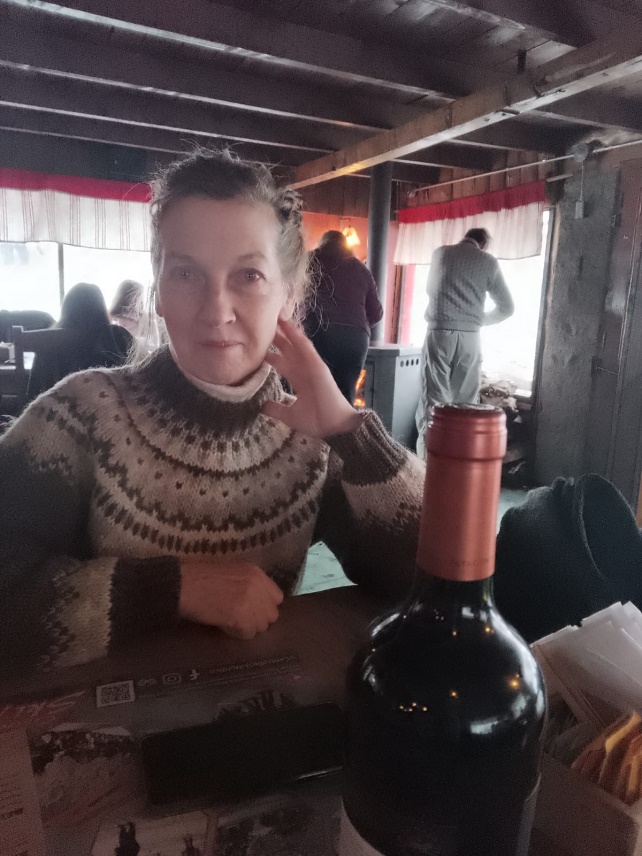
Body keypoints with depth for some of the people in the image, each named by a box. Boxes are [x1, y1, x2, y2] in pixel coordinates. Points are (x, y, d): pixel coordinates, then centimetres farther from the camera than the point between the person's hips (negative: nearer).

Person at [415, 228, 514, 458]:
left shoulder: (440, 253, 12)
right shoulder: (488, 261, 8)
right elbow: (507, 307, 11)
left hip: (439, 334, 0)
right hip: (469, 338, 0)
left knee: (432, 401, -2)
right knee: (465, 403, 5)